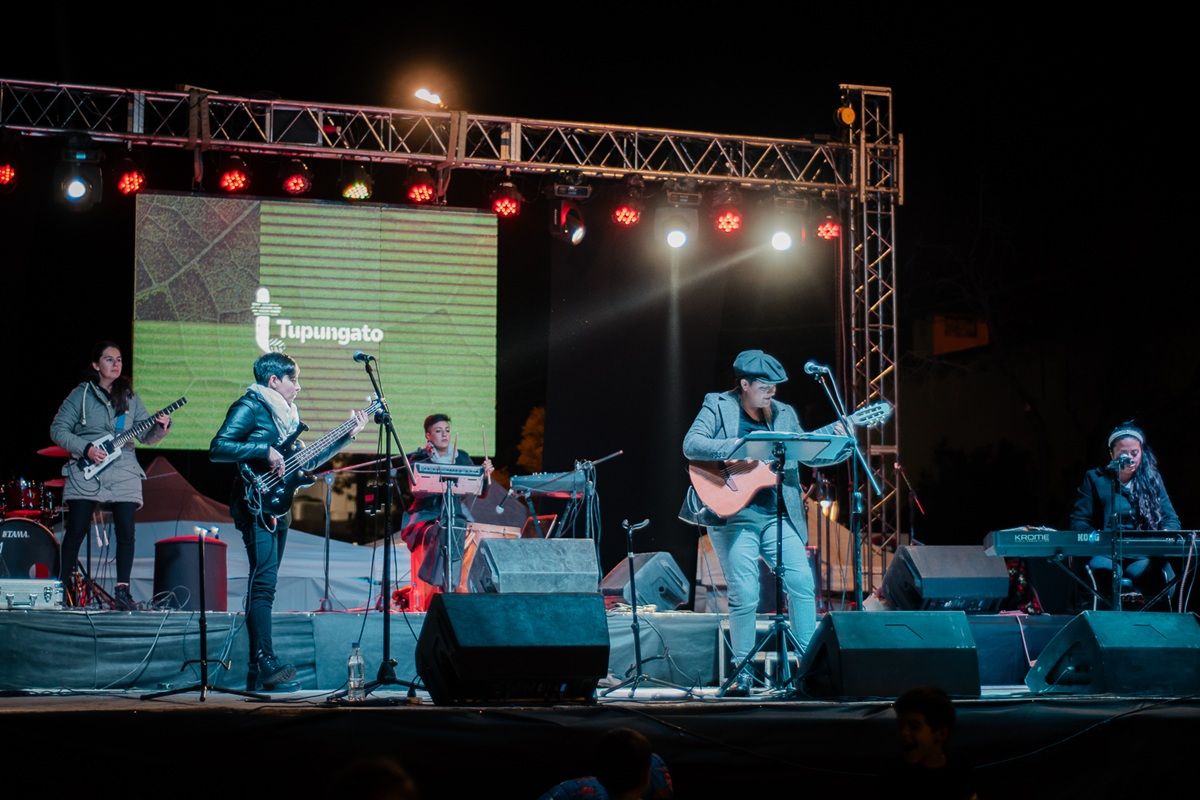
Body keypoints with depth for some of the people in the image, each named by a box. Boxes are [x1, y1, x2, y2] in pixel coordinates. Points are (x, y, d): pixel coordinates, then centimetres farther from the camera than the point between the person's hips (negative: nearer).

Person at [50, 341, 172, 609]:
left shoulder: (130, 397, 13)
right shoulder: (81, 395, 4)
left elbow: (146, 435, 10)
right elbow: (58, 429, 1)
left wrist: (160, 427, -12)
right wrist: (85, 449, -11)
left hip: (123, 474, 3)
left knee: (126, 532, -6)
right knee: (76, 531, -2)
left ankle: (122, 590, -2)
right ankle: (63, 585, 10)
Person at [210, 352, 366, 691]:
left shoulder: (287, 413, 19)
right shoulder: (249, 407, -7)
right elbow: (217, 448, -18)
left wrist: (348, 435, 20)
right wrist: (265, 451, -23)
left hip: (277, 507, 9)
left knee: (264, 585, 8)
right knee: (263, 582, -17)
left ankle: (257, 671, 9)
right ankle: (267, 664, -22)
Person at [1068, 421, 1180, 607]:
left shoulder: (1152, 479, 17)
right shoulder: (1095, 479, 11)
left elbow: (1171, 520, 12)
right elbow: (1078, 522, 6)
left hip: (1145, 555, 2)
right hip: (1106, 553, -1)